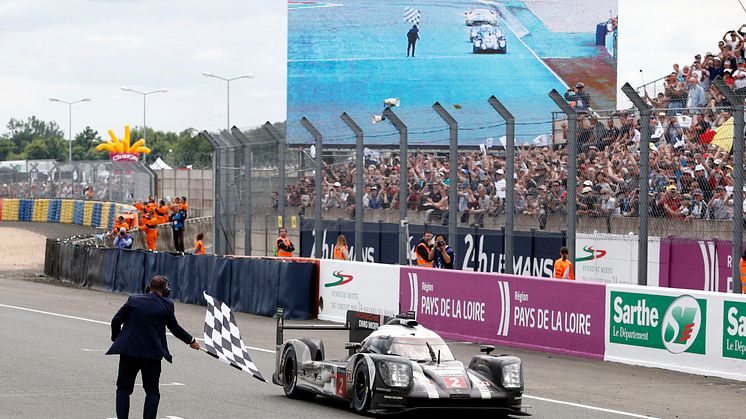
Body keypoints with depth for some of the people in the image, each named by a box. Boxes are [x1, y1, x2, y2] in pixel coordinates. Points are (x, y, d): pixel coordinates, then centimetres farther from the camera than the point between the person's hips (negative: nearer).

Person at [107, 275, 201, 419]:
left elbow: (116, 321, 1)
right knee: (152, 391, 10)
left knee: (124, 387, 11)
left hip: (128, 350, 1)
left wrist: (116, 339, 18)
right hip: (152, 353, -1)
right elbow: (175, 329, 9)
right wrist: (191, 341, 25)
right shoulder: (166, 305, 0)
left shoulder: (133, 300, 2)